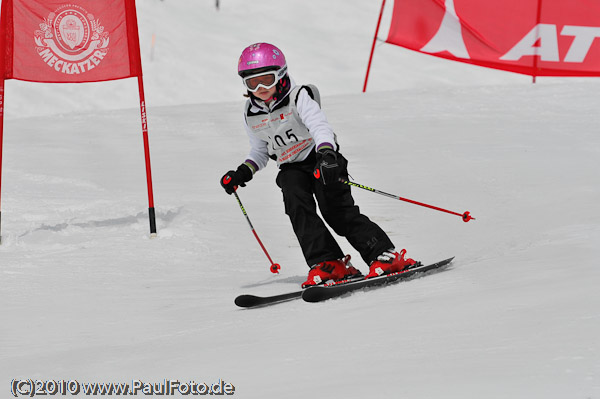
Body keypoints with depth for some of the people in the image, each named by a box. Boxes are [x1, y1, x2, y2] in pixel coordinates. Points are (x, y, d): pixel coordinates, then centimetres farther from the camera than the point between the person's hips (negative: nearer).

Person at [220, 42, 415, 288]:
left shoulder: (298, 98, -13)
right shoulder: (251, 116, 5)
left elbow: (320, 127, -28)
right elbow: (260, 150, 22)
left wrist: (326, 154, -46)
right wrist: (244, 172, 5)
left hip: (320, 159, -5)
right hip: (291, 168, 5)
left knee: (337, 210, -20)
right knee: (297, 206, -23)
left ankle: (385, 256, -19)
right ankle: (328, 263, -26)